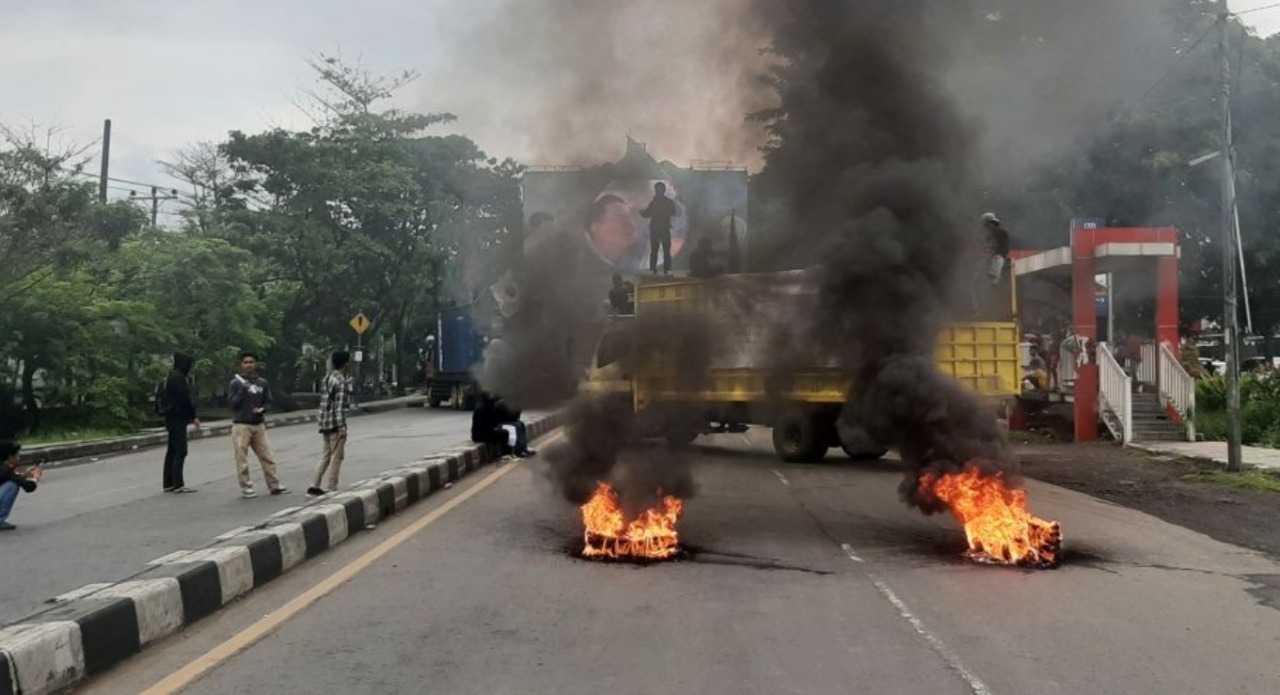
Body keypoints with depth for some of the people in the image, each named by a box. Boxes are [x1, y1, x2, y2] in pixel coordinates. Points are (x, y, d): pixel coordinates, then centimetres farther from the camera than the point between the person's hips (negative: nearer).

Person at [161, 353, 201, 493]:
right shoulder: (178, 378, -14)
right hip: (178, 419, -10)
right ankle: (178, 484, -9)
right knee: (180, 451, -9)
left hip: (172, 418, 10)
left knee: (172, 451, 12)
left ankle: (169, 483, 15)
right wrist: (194, 416, -9)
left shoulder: (172, 377, 16)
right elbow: (184, 399, -17)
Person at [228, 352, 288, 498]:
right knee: (242, 459, -2)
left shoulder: (263, 383, 9)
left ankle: (274, 485, 9)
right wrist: (243, 390, -18)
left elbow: (268, 401, 13)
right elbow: (233, 404, -6)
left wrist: (262, 409, -8)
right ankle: (246, 487, 5)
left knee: (267, 457, 3)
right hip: (241, 425, -3)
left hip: (259, 424, 3)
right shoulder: (236, 383, -1)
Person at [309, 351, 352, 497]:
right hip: (335, 423, -9)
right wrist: (341, 426, -23)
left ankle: (314, 487, 14)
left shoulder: (329, 378, 13)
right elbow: (339, 405, -21)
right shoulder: (341, 382, -15)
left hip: (325, 422, 9)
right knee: (336, 457, -2)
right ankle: (332, 490, 0)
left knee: (326, 455, 16)